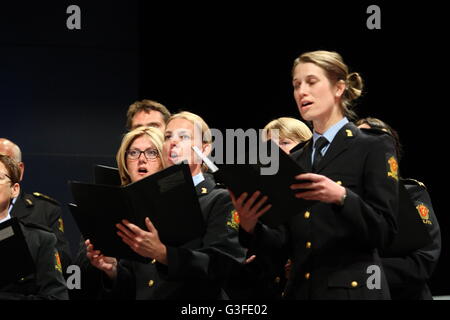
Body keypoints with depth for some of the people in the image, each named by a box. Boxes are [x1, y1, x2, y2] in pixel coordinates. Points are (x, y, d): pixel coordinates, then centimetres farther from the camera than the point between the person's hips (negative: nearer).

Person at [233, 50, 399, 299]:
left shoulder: (373, 148, -1)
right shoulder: (295, 161, 15)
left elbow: (385, 231, -9)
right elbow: (286, 241, 10)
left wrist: (341, 197, -24)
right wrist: (250, 227, -9)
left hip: (352, 289, -5)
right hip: (300, 290, 5)